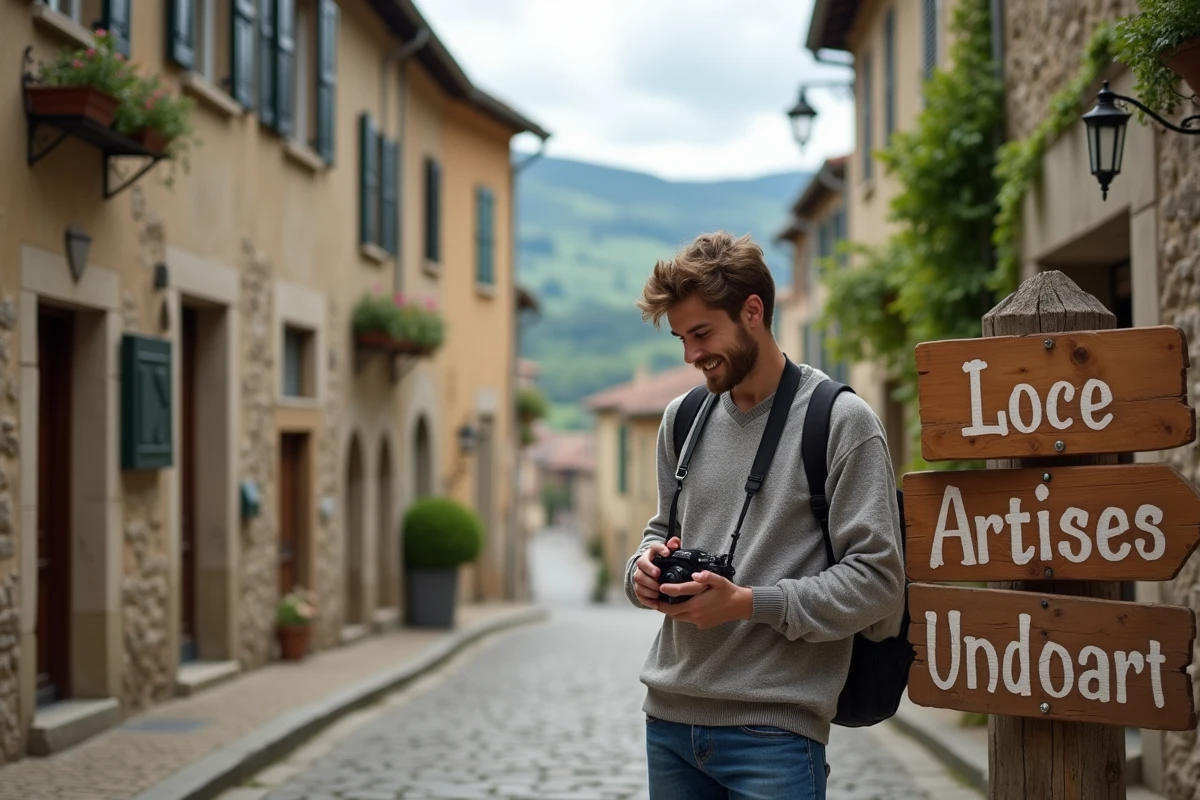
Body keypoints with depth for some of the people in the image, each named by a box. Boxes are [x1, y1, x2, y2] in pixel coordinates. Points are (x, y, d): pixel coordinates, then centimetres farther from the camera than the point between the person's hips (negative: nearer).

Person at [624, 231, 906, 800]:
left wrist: (748, 603, -18)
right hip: (669, 714, 6)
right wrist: (645, 569, 0)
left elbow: (876, 581, -11)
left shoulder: (842, 422, -7)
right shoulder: (682, 418, 11)